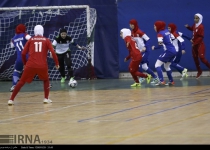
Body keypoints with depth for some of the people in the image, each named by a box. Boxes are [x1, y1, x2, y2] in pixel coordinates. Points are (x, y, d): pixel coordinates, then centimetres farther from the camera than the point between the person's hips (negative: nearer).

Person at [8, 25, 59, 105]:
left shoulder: (30, 40, 12)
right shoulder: (46, 40, 10)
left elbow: (23, 53, 7)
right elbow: (53, 52, 0)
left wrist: (25, 63, 21)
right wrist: (56, 63, 10)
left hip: (30, 65, 0)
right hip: (42, 66, 0)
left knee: (21, 82, 11)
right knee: (46, 80, 27)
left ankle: (11, 99, 4)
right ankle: (46, 99, 16)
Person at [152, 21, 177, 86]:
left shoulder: (160, 34, -10)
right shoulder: (167, 31, 14)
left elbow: (160, 45, -22)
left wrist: (154, 47, -7)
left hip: (168, 51, -8)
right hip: (173, 51, 8)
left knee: (157, 65, -4)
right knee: (166, 66, 25)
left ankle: (162, 81, -15)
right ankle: (171, 81, 28)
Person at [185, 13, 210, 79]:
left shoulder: (201, 27, -21)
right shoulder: (195, 25, 3)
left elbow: (201, 37, -23)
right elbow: (192, 29, 25)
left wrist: (195, 42, -24)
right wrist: (188, 27, 5)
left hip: (200, 44, -9)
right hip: (195, 44, 9)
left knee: (202, 58, -16)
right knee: (195, 58, 14)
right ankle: (199, 71, 28)